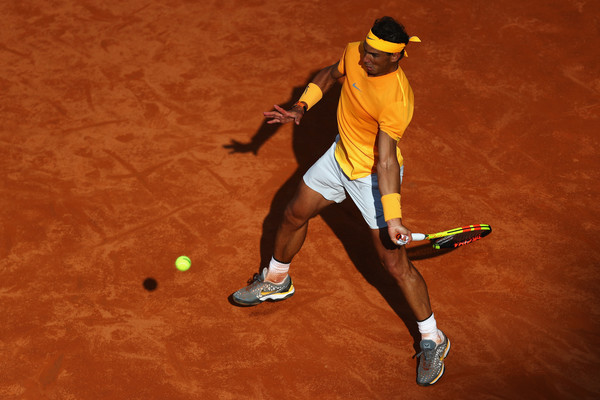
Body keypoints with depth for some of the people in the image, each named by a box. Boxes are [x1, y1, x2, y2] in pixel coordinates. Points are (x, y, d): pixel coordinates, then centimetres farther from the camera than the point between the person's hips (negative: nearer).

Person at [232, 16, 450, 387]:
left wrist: (392, 217, -45)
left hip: (374, 176, -7)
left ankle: (433, 340, 11)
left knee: (395, 261, -6)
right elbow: (330, 74, 9)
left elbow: (386, 160, -37)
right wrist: (301, 108, -3)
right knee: (294, 216, 21)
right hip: (340, 157, 8)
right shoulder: (354, 54, -14)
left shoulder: (397, 99, -34)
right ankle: (276, 281, 50)